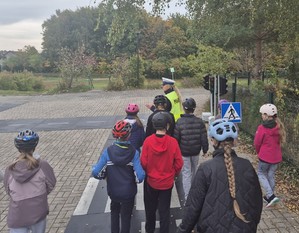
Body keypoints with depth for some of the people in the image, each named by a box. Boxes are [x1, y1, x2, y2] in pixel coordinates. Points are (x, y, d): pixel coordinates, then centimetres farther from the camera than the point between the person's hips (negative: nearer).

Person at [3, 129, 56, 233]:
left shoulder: (9, 170, -13)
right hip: (38, 213, 0)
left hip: (17, 217, 0)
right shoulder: (43, 166, -19)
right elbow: (51, 184, -4)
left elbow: (8, 191, 2)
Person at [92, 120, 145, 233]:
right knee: (126, 215, 21)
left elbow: (97, 173, -17)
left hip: (113, 191, 2)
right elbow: (140, 177, -25)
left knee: (114, 212, 29)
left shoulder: (108, 152, -18)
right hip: (128, 192, -2)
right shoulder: (134, 152, -21)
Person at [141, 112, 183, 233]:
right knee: (164, 210, 14)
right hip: (167, 182, -1)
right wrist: (174, 174, 9)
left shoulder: (148, 141, -17)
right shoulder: (173, 142, -18)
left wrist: (148, 173, 8)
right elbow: (179, 163, -11)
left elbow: (143, 162, -12)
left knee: (150, 208, 23)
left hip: (151, 181, 1)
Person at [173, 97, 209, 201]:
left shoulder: (179, 122, -14)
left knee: (186, 173, 4)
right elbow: (204, 138, -4)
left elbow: (176, 139, -8)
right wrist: (205, 150, 8)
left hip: (183, 152, -3)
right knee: (194, 171, 24)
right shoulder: (199, 121, -8)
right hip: (196, 152, 3)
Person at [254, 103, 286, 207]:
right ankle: (270, 197, 27)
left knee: (261, 174, 12)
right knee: (271, 175, 17)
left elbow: (257, 143, -10)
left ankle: (271, 196, -2)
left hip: (265, 156, -6)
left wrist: (259, 152, 9)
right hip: (276, 156, 6)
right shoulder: (279, 127, -2)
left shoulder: (262, 128, -19)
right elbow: (280, 141, 8)